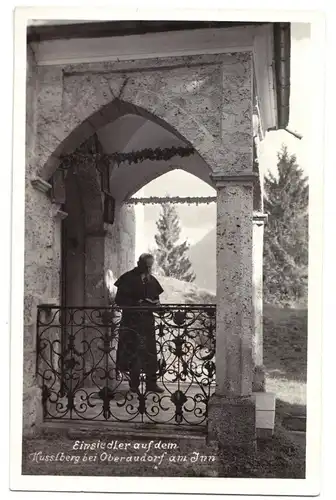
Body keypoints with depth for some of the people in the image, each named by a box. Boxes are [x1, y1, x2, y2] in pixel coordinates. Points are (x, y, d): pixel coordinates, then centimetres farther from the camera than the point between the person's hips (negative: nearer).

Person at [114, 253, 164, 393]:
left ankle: (151, 383, 13)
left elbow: (156, 297, 20)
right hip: (132, 320, -5)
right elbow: (119, 299, -8)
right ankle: (134, 384, 8)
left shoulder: (152, 280, 12)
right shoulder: (128, 278, -4)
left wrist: (155, 303, -4)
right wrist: (136, 303, -18)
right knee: (133, 352, -1)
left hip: (148, 320, 5)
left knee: (150, 352, 5)